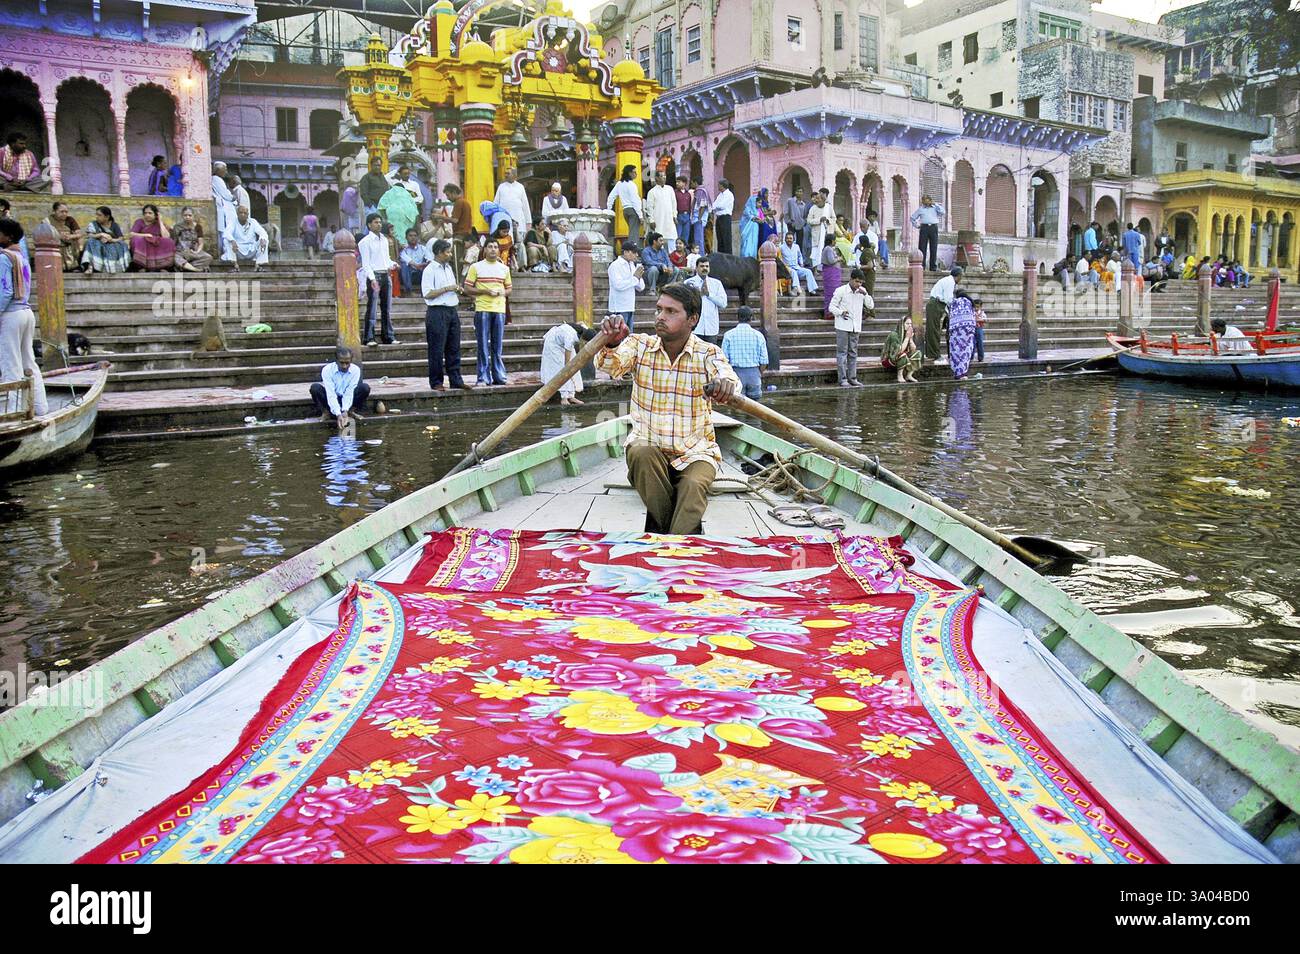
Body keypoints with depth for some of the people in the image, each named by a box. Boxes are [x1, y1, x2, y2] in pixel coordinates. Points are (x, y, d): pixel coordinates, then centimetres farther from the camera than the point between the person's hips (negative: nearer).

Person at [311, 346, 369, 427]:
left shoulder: (355, 370, -18)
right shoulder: (327, 370, -22)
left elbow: (349, 393, -23)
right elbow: (331, 395, -30)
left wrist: (345, 411, -38)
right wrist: (338, 414, -41)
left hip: (348, 400, 1)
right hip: (332, 401, -1)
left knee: (365, 388, -25)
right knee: (315, 388, -30)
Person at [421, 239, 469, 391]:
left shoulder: (449, 267, 16)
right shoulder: (430, 270, -9)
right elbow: (427, 294, -15)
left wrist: (457, 289, 6)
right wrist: (447, 288, -15)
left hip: (452, 310, 8)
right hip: (437, 312, -8)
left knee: (454, 348, 9)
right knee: (437, 350, -2)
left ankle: (456, 380, 14)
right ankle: (436, 382, 5)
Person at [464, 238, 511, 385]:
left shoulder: (504, 268, 14)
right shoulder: (476, 267, 3)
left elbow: (509, 289, 20)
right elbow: (467, 288, 0)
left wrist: (502, 293, -3)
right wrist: (485, 291, -13)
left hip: (499, 310, 3)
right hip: (482, 310, -3)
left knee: (498, 345, 6)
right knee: (483, 345, -2)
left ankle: (499, 376, 12)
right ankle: (483, 377, 3)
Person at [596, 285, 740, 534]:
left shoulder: (709, 354, -5)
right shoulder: (640, 345, -1)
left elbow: (727, 377, -26)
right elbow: (611, 366, -21)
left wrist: (726, 385, -53)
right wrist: (613, 343, -45)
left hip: (695, 451, -1)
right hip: (648, 446, 2)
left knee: (694, 486, -32)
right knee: (641, 454, -32)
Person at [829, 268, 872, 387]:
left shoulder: (862, 291, 7)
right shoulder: (841, 291, -7)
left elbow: (871, 306, 6)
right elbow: (832, 307, -4)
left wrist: (865, 294, -9)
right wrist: (841, 312, -23)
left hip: (855, 327, 5)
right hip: (842, 327, -5)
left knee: (853, 353, 8)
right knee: (842, 353, -4)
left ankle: (852, 378, 12)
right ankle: (843, 379, -3)